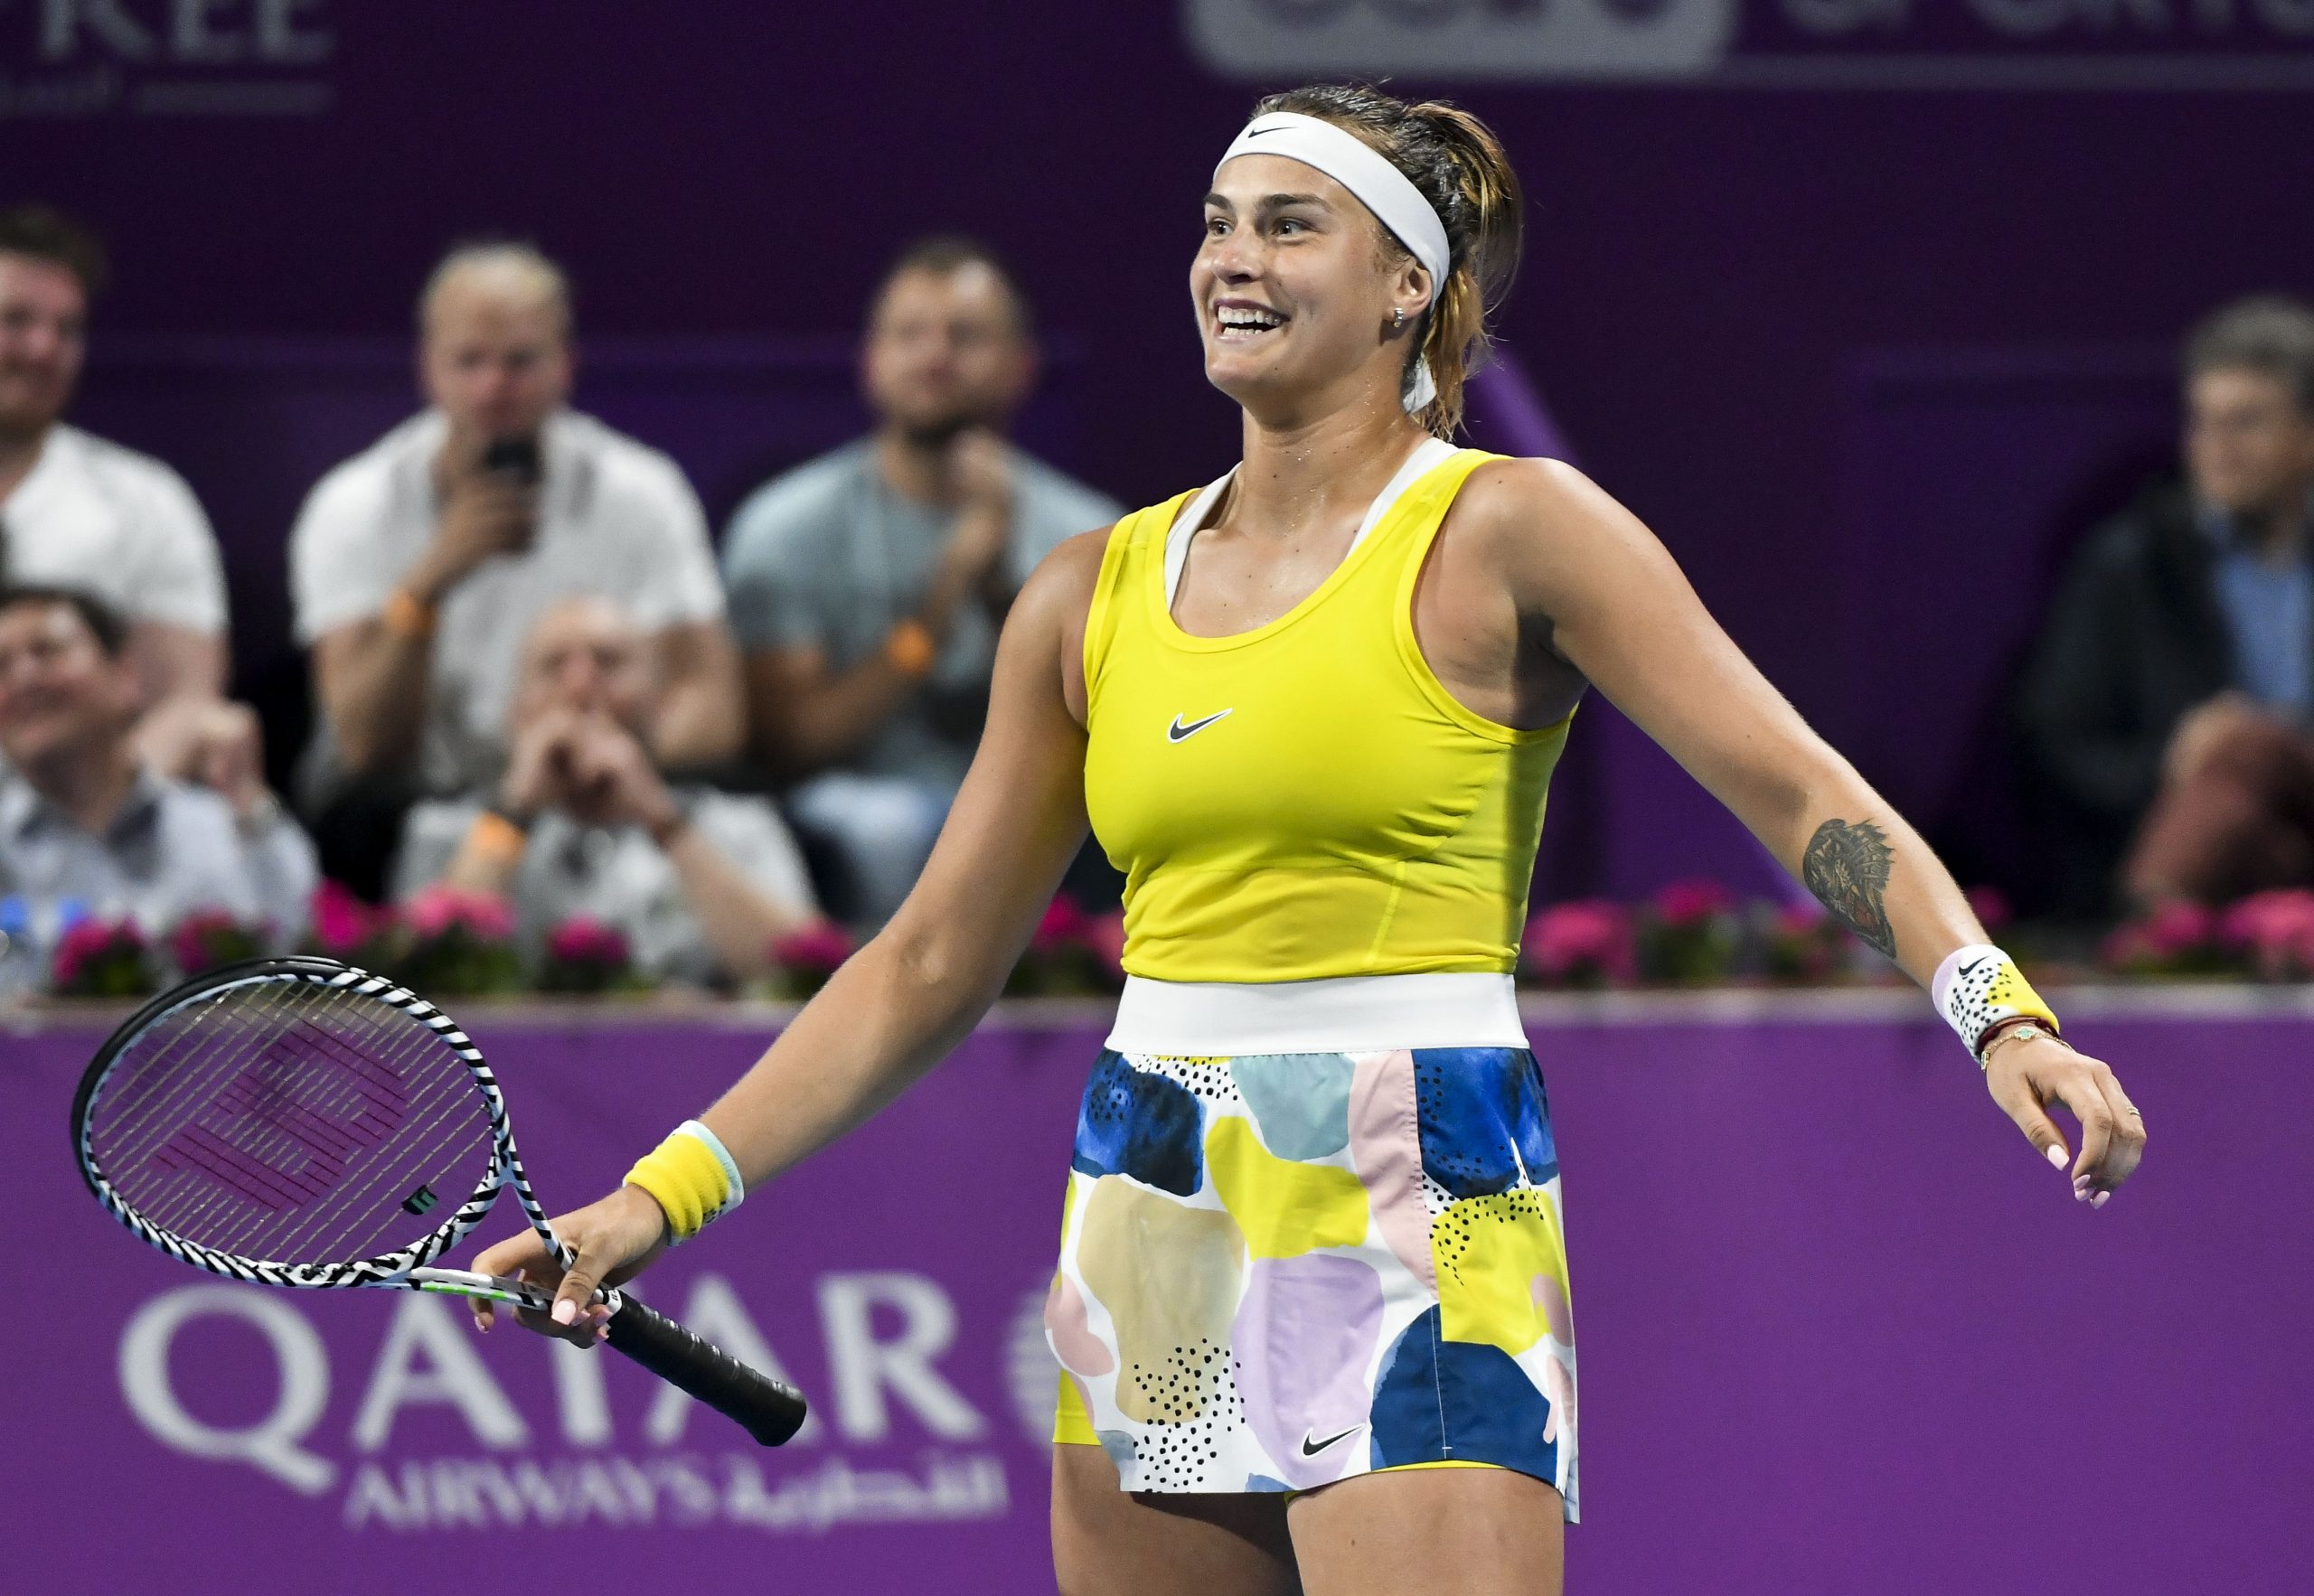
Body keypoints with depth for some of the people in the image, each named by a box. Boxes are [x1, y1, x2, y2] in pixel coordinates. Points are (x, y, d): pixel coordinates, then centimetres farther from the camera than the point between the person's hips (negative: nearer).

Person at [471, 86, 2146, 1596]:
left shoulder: (1504, 537, -3)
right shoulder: (1094, 596, 11)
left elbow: (1805, 798, -8)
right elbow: (930, 966, 17)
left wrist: (1999, 1013, -24)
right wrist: (666, 1194, 11)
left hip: (1416, 1231, -5)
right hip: (1149, 1229, 6)